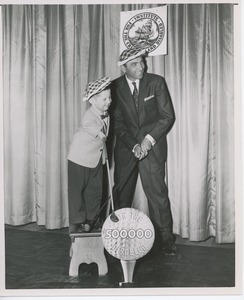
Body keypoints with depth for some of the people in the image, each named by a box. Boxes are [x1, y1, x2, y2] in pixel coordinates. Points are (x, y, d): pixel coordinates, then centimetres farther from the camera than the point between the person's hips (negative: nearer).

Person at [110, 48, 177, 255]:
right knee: (121, 193, 7)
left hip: (152, 145, -2)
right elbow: (117, 122, 0)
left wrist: (148, 140, -12)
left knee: (157, 192, -4)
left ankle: (166, 238, 9)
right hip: (126, 146, 2)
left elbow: (168, 116, -4)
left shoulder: (157, 82, -3)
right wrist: (133, 146, -11)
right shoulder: (116, 87, 0)